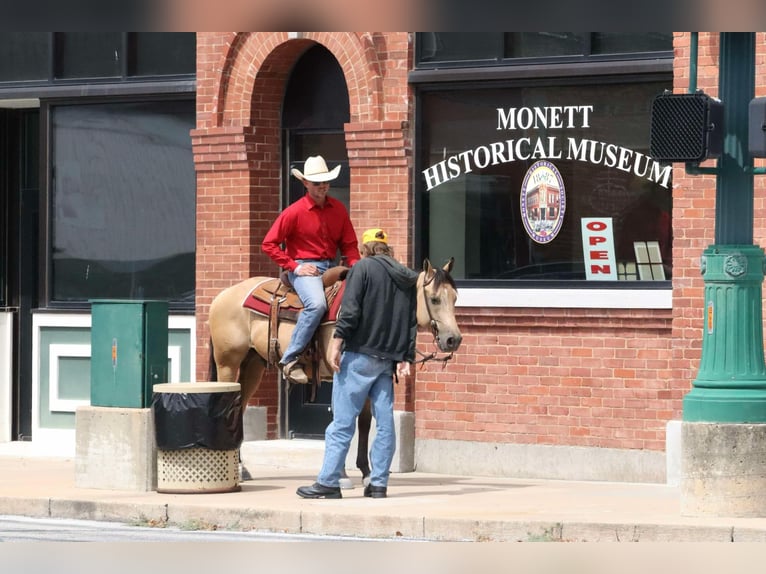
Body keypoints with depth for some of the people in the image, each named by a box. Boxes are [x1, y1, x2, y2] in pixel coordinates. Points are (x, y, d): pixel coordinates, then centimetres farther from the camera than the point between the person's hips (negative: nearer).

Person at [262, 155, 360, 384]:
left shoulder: (338, 209, 9)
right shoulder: (294, 212, -6)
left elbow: (349, 244, 16)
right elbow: (269, 244, -5)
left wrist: (355, 267, -4)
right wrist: (295, 267, -11)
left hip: (331, 268, 6)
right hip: (304, 268, -6)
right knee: (317, 303, -33)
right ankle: (290, 360, -28)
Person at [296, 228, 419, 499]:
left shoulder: (362, 268, -3)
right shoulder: (409, 280, 15)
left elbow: (350, 311, -13)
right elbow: (412, 323, 11)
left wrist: (337, 343, -13)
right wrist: (406, 358, 10)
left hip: (359, 355, -6)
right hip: (388, 360, 6)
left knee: (342, 421, -4)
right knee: (385, 422, 7)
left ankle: (328, 482, -3)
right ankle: (378, 483, 7)